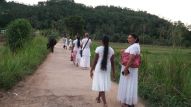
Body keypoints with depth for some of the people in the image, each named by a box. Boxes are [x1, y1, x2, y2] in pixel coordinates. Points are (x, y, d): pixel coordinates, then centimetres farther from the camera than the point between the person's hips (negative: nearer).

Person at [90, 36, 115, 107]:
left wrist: (91, 70, 0)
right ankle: (98, 98, 41)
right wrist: (113, 72, 9)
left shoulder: (98, 49, -11)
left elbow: (95, 61, -10)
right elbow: (112, 62, 1)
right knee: (103, 84, 21)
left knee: (101, 85, -1)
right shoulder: (111, 50, -2)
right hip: (107, 69, 4)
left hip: (99, 69, -4)